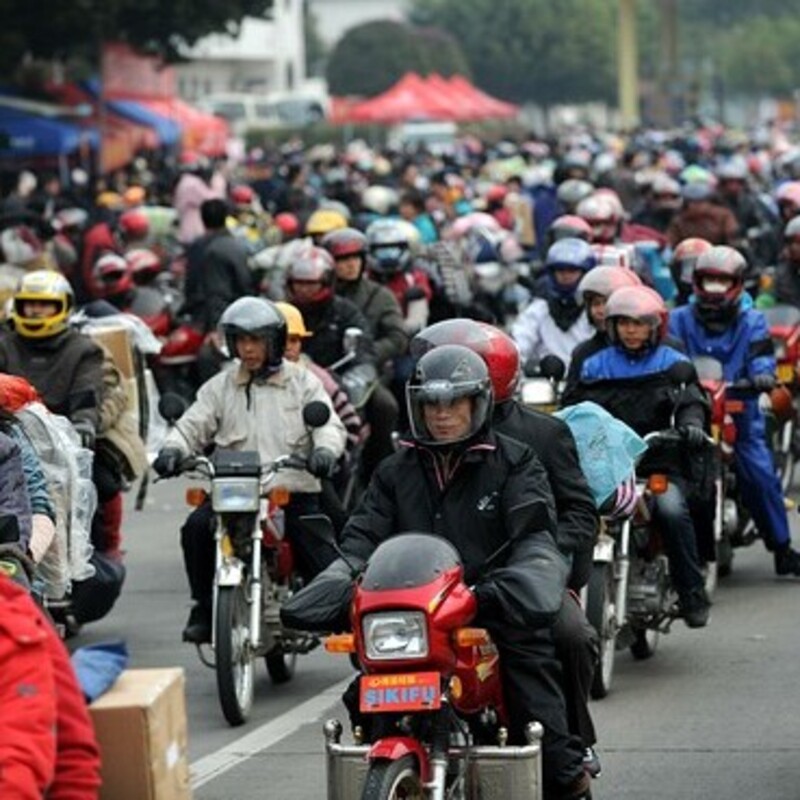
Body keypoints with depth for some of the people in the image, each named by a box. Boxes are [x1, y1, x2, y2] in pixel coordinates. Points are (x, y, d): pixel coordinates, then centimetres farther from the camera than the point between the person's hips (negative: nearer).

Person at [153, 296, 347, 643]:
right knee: (196, 527, -25)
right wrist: (172, 449, -16)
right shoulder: (220, 386, 15)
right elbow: (193, 425, 7)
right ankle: (204, 608, -13)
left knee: (323, 563, -17)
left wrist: (325, 449, -24)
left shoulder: (302, 381, 10)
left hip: (294, 489, -1)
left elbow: (328, 423, 0)